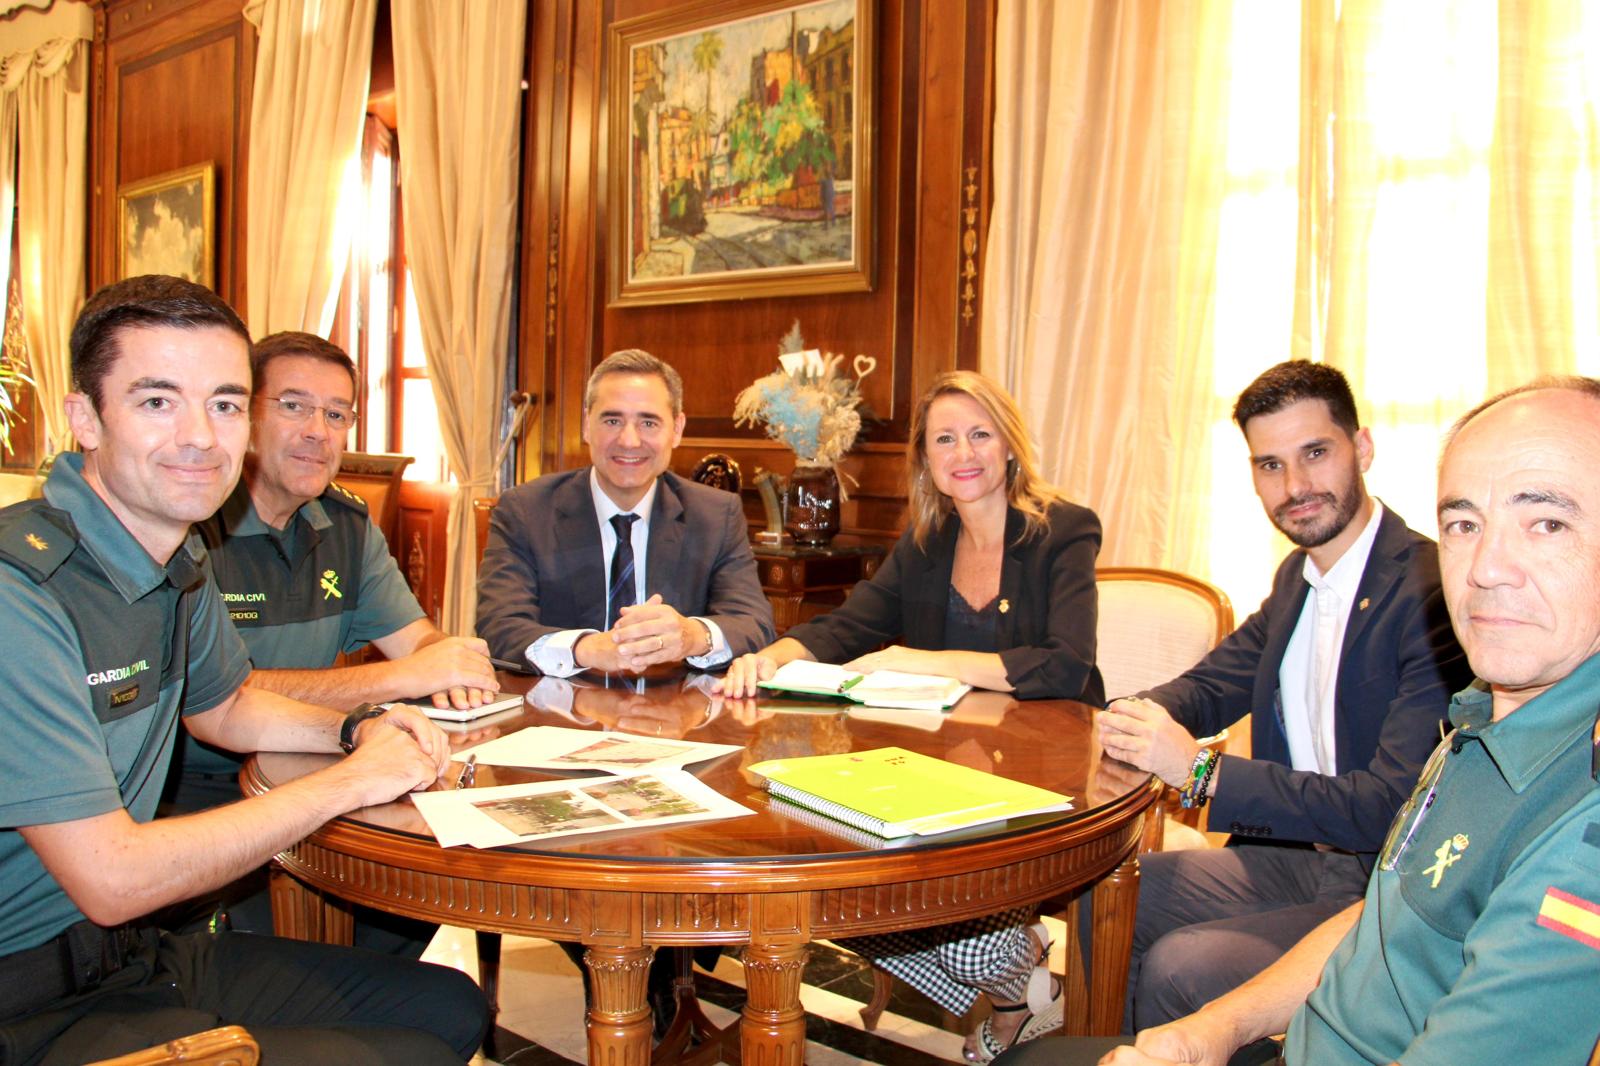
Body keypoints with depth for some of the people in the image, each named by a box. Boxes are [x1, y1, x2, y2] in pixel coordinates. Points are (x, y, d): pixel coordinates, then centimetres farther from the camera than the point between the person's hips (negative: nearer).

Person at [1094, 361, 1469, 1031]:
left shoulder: (1434, 591, -23)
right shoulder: (1299, 575, 7)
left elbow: (1396, 806, -28)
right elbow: (1212, 684, 15)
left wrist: (1201, 770, -29)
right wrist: (1143, 716, -9)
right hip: (1297, 855, 8)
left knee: (1178, 970, -22)